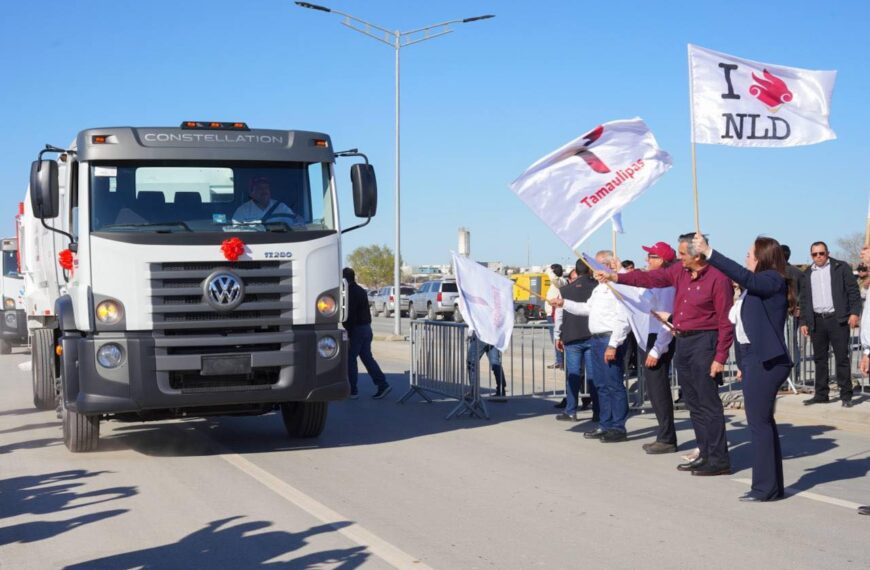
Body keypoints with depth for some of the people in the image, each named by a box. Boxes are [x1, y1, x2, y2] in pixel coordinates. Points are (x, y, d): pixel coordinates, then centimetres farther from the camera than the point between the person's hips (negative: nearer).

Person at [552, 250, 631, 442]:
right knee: (601, 385, 14)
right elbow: (587, 308, 29)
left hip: (611, 340, -10)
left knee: (614, 385, -6)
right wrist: (564, 303, 21)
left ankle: (618, 428, -2)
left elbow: (622, 319, -19)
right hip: (597, 340, 10)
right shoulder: (599, 288, 19)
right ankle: (605, 425, 21)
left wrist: (613, 345, -22)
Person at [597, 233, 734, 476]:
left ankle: (719, 459, -1)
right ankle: (706, 454, 18)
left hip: (703, 342, -8)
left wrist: (720, 358, -16)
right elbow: (651, 278, 12)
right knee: (693, 403, 11)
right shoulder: (680, 271, 8)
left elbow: (726, 322, -14)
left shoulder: (717, 278, -14)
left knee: (708, 403, -6)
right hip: (682, 341, 8)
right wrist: (615, 277, 7)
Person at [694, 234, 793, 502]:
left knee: (759, 423, -7)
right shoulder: (756, 285, 16)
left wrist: (708, 252, -30)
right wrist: (743, 363, 17)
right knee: (764, 422, 12)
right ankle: (773, 485, 19)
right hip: (754, 359, 10)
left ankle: (766, 487, -1)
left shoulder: (773, 280, -10)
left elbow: (743, 276, -29)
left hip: (766, 361, -10)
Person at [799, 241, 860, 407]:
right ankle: (821, 394, 14)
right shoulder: (807, 274, 14)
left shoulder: (841, 267, 3)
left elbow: (853, 291, -1)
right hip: (817, 321, 4)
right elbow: (804, 299, 16)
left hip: (837, 319, -4)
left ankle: (846, 395, 0)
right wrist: (804, 322, 10)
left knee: (842, 358, -3)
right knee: (819, 359, 7)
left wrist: (854, 312, -12)